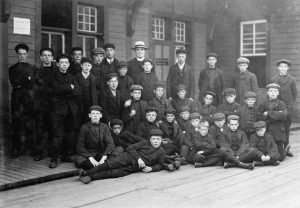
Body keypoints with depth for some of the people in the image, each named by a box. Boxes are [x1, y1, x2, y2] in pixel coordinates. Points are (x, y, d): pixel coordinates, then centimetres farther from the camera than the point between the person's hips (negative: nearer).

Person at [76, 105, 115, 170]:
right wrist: (91, 158, -20)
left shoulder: (104, 127, 5)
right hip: (87, 154, -1)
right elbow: (80, 146, -4)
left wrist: (103, 158, -20)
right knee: (80, 161, -35)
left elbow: (110, 143, -3)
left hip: (102, 153, 1)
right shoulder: (84, 127, 1)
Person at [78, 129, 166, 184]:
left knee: (116, 172, -23)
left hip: (136, 167, -1)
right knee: (110, 164, -23)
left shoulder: (161, 152, 10)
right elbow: (130, 148, 4)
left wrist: (151, 168, -6)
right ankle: (86, 173, -23)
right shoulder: (145, 143, 8)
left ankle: (91, 177, -31)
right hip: (129, 157, 1)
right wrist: (138, 158, -10)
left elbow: (159, 165, 15)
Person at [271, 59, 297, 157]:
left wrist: (291, 105, 7)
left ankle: (286, 148, 13)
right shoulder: (273, 79, 3)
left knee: (286, 129, 6)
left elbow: (294, 94, 8)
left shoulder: (292, 80, 3)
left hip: (289, 107, 0)